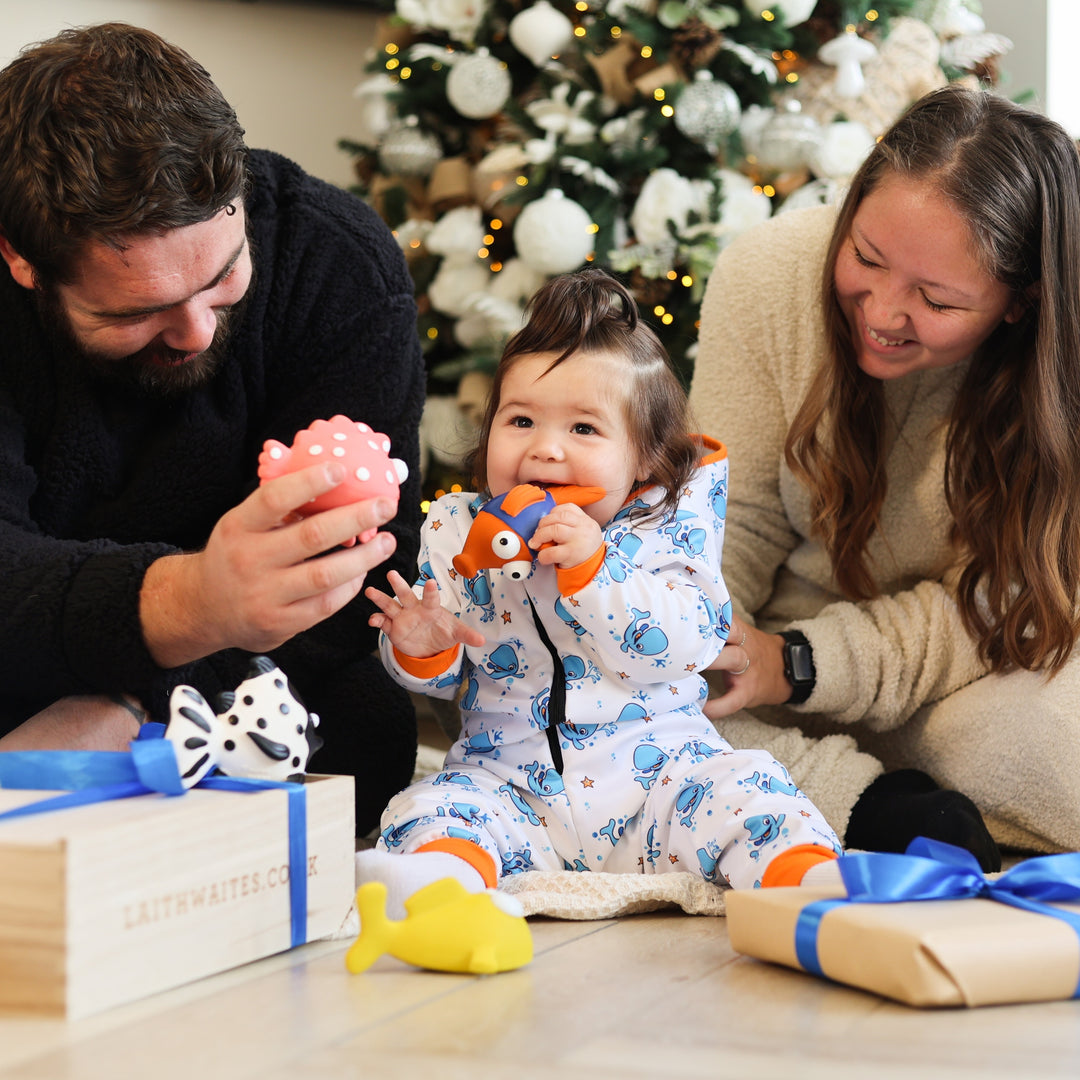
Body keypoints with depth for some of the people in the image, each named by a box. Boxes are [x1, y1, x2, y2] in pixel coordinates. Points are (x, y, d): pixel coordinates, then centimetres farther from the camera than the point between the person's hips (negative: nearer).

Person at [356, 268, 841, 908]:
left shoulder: (668, 529, -1)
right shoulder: (459, 531, 5)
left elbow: (685, 644, -17)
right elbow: (444, 679, 10)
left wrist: (591, 567, -25)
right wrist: (422, 650, -15)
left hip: (653, 770, -1)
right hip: (511, 788, 1)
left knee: (743, 786, -24)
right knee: (434, 806, -25)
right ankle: (441, 876, -52)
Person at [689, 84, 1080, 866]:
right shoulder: (769, 274, -17)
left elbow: (993, 609, -18)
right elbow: (733, 518, -9)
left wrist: (797, 668, -29)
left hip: (957, 692, -2)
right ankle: (888, 813, -23)